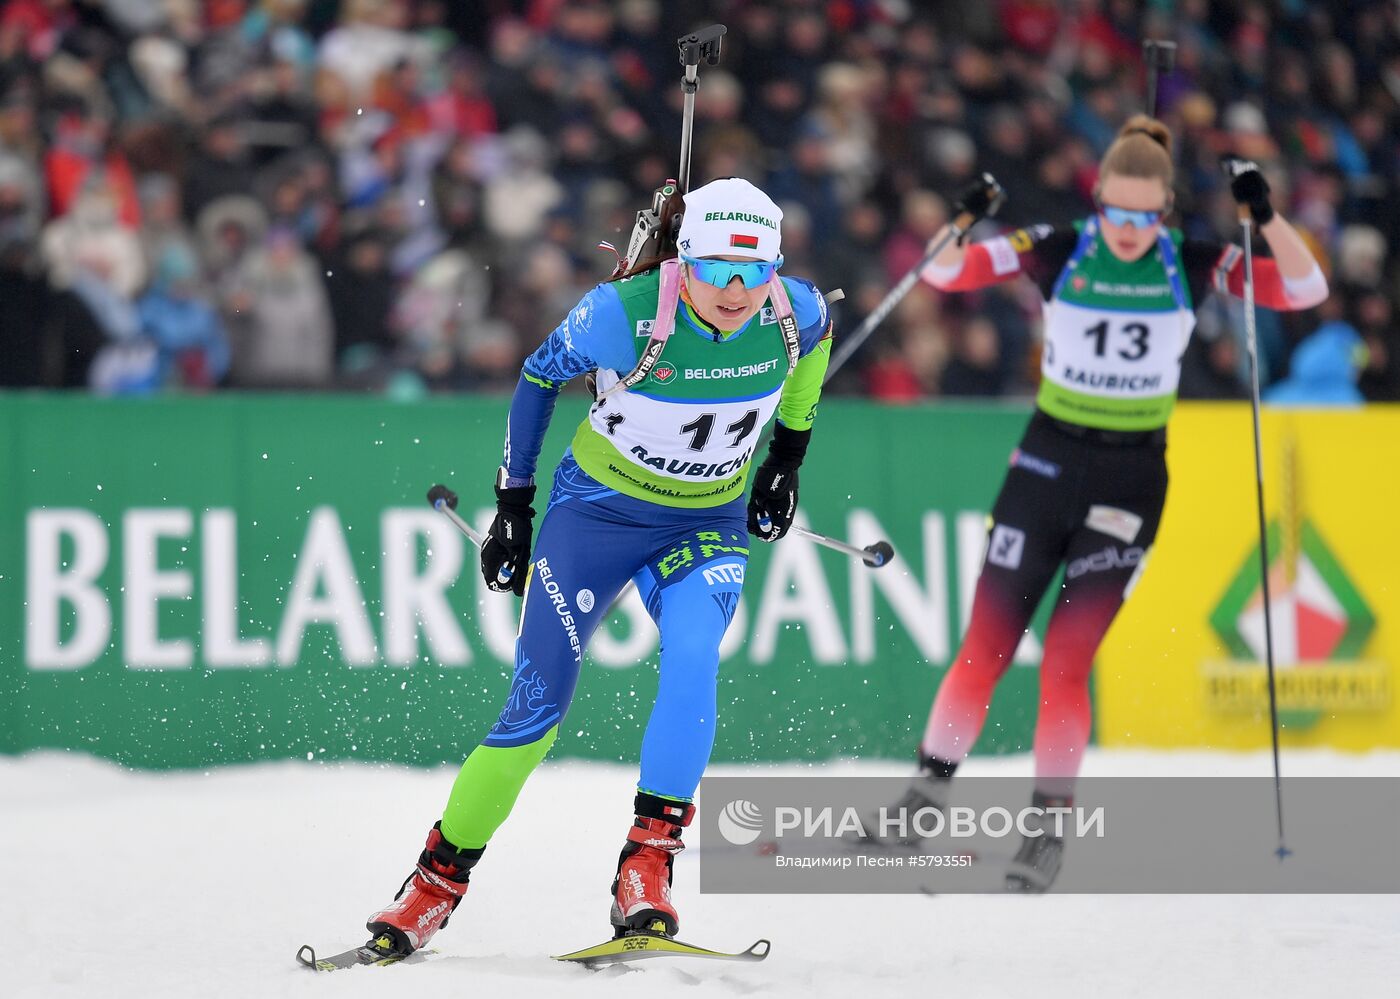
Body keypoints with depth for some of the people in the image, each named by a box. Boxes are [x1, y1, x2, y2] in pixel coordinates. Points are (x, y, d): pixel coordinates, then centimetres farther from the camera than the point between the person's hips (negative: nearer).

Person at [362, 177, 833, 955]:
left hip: (708, 524, 2)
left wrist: (786, 458, 11)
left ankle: (647, 866, -23)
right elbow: (539, 376, -6)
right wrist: (511, 505, -2)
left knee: (692, 663, -28)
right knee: (538, 701, -6)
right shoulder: (624, 314, -25)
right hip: (598, 508, -2)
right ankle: (437, 882, 9)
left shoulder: (794, 313, -17)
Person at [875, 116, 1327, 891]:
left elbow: (1306, 289, -9)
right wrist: (963, 222, -26)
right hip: (1046, 461, 1)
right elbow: (944, 274, -6)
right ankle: (925, 796, 16)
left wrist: (1263, 216, -24)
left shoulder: (1194, 266, -5)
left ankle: (1047, 828, 6)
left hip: (1130, 478, -1)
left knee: (1066, 662, -6)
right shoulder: (1055, 252, -6)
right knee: (984, 647, 3)